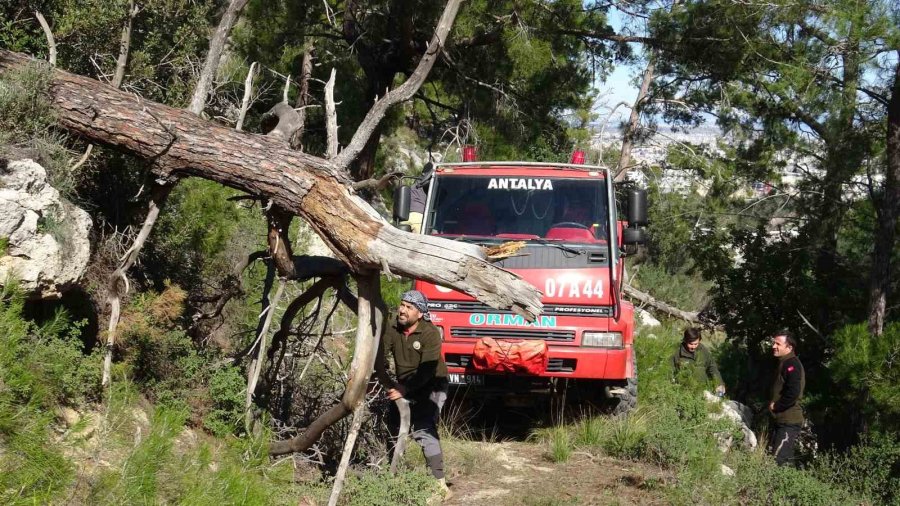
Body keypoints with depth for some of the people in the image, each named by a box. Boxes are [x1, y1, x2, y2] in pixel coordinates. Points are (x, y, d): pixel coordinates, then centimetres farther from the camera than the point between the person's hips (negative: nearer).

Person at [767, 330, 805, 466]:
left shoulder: (791, 364, -15)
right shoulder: (783, 363, 16)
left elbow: (793, 393, -26)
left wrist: (775, 406, -14)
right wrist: (772, 403, 8)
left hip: (789, 422, -11)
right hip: (781, 420, 11)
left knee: (779, 460, -14)